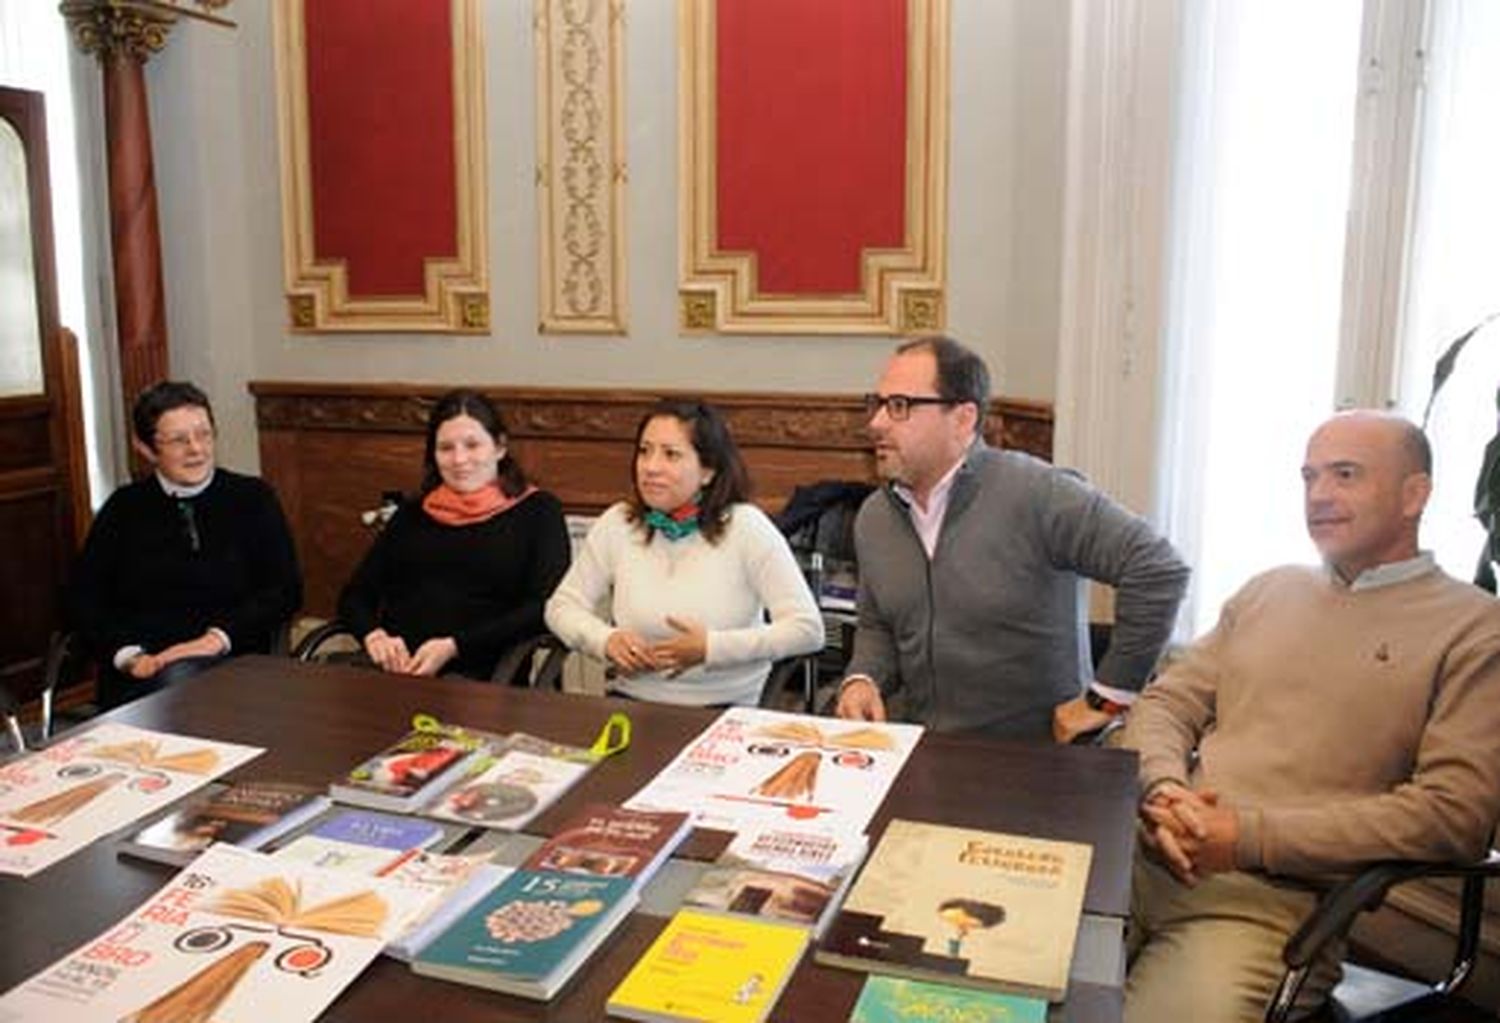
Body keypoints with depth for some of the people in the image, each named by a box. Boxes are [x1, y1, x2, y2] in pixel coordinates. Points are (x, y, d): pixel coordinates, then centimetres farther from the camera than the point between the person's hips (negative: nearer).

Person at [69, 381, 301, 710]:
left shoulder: (252, 498, 11)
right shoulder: (124, 508, 16)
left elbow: (285, 591, 3)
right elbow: (83, 597, 11)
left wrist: (218, 638, -11)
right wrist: (129, 655, -7)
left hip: (230, 661, -1)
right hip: (136, 677, 2)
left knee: (179, 678, -35)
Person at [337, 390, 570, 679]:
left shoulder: (537, 511, 11)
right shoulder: (412, 514, 23)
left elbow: (546, 609, -3)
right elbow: (354, 595, 20)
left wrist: (454, 646, -11)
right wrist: (373, 635, -4)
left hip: (476, 676, -4)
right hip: (390, 671, 4)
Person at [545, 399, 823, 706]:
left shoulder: (746, 527, -6)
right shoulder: (617, 525, 4)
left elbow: (807, 629, -10)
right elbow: (562, 605, 13)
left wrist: (712, 648, -18)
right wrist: (605, 639, -8)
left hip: (725, 713, -3)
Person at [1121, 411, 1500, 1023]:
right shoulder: (1268, 590, 18)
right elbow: (1165, 702, 17)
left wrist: (1251, 836, -13)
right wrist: (1164, 788, -7)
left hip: (1269, 902, -4)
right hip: (1147, 855, 4)